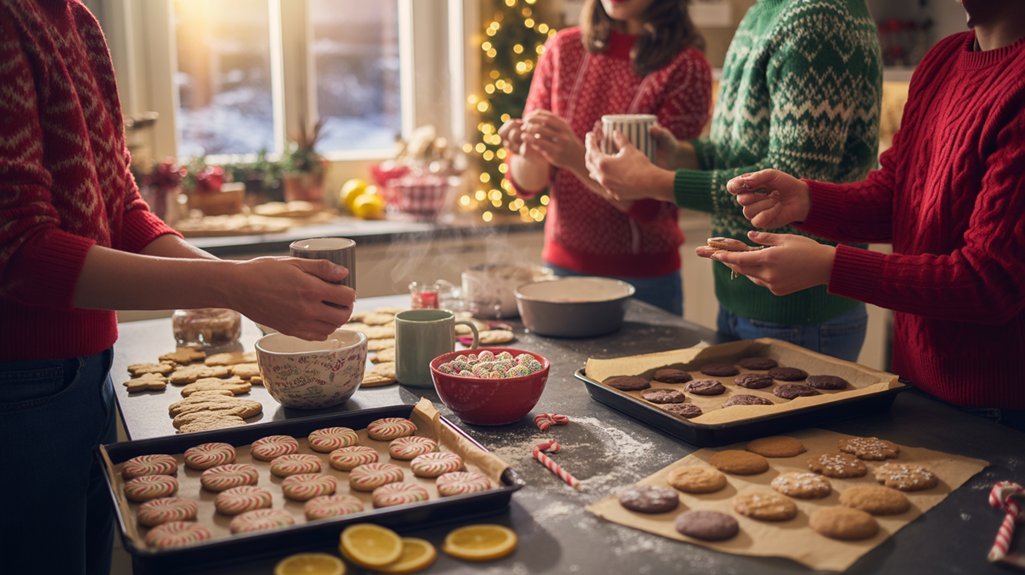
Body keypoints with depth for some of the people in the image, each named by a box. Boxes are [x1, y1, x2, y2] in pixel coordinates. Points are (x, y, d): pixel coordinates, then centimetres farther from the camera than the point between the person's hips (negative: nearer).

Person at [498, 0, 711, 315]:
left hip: (644, 278, -3)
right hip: (562, 263, 4)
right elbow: (526, 182, 1)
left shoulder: (686, 67, -12)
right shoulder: (563, 49, 1)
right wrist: (530, 156, -21)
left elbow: (653, 203, -16)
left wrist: (578, 159, -30)